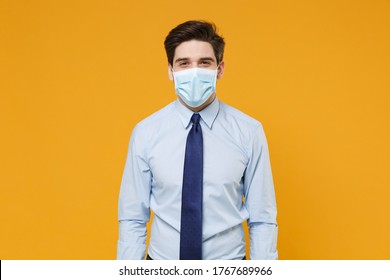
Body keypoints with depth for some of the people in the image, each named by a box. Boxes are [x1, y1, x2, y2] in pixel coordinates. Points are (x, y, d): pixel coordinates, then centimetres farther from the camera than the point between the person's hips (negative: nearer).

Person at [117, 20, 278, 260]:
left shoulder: (249, 132, -10)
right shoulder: (145, 133, -8)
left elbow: (263, 220, -6)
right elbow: (132, 219, -5)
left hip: (228, 258, 0)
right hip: (162, 262, 1)